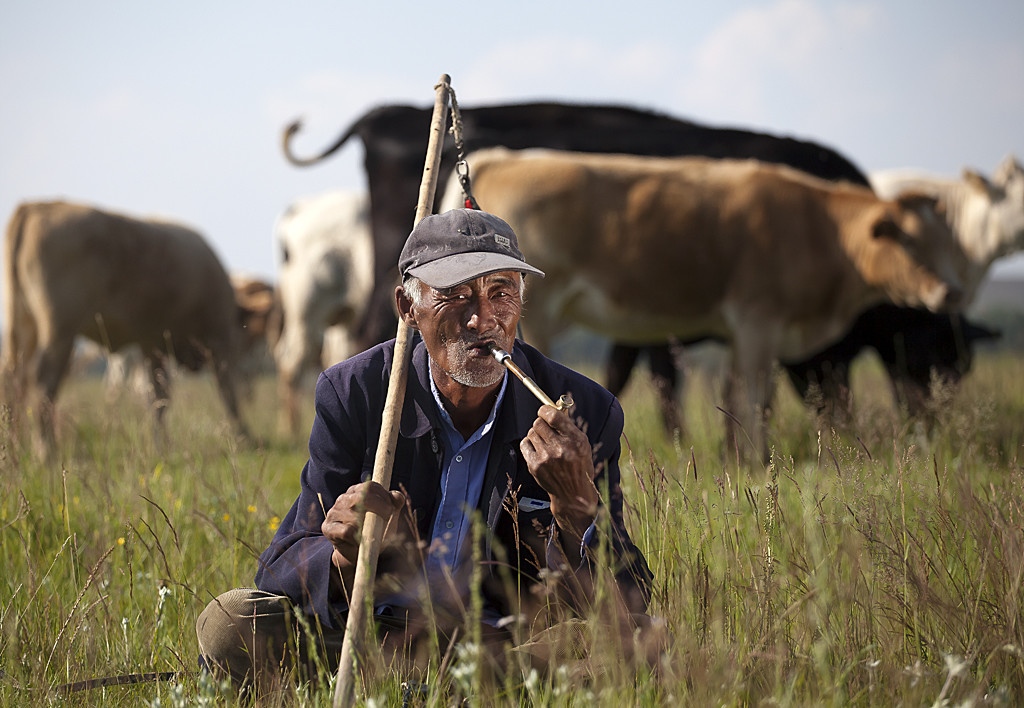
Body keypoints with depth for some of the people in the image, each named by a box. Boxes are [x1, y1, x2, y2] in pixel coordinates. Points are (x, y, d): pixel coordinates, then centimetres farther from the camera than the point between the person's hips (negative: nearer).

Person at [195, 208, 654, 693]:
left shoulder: (587, 413, -6)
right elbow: (283, 568, -6)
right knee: (230, 621, -24)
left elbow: (626, 605, -9)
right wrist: (346, 560, -30)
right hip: (370, 631, 1)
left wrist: (575, 503, -28)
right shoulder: (351, 393, -5)